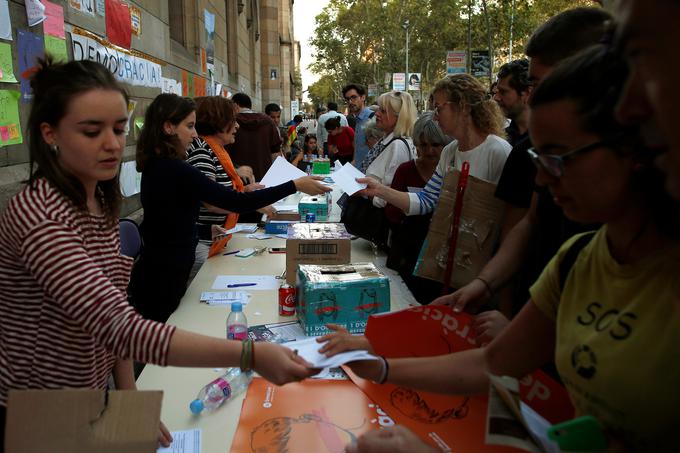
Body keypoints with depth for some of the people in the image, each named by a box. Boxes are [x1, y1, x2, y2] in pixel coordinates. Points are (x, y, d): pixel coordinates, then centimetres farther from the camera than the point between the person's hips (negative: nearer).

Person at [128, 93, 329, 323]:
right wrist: (295, 185, -24)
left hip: (158, 270, 9)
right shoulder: (174, 170, -24)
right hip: (162, 279, -9)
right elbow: (237, 203, -27)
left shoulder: (155, 166, 6)